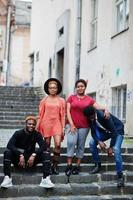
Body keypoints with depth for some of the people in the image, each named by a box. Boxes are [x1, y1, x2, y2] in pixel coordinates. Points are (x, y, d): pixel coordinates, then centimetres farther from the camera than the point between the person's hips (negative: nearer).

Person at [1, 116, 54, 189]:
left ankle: (46, 179, -31)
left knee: (46, 153, -20)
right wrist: (20, 155, -34)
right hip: (18, 159, -1)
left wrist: (34, 155, -31)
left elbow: (44, 146, -15)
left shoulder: (37, 134, -1)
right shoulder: (18, 133, -6)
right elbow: (10, 145, -22)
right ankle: (7, 178, -32)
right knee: (7, 152, -28)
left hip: (31, 159, 2)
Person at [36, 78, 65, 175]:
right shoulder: (44, 100, 6)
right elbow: (40, 114, 8)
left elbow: (63, 115, 6)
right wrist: (37, 127, 4)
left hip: (57, 124, 0)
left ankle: (55, 166, 1)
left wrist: (63, 128, 2)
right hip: (46, 123, 0)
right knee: (47, 145, 4)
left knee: (58, 145, -12)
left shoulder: (61, 101, 6)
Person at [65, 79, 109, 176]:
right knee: (71, 142, -17)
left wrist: (105, 109, -24)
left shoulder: (89, 99, 7)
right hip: (72, 125, -1)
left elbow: (98, 106, -2)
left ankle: (77, 166, 13)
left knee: (81, 146, 5)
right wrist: (71, 124, -7)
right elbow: (68, 111, 1)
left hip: (84, 126, 1)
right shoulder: (71, 98, 5)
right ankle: (69, 165, -10)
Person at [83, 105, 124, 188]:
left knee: (116, 150, -26)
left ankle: (120, 176, -18)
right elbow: (93, 132, -8)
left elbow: (114, 131, -31)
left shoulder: (103, 116, -36)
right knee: (92, 143, -9)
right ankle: (98, 166, 7)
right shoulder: (91, 118, -16)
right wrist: (99, 141, -27)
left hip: (117, 130, -7)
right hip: (106, 131, 7)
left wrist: (111, 147, -25)